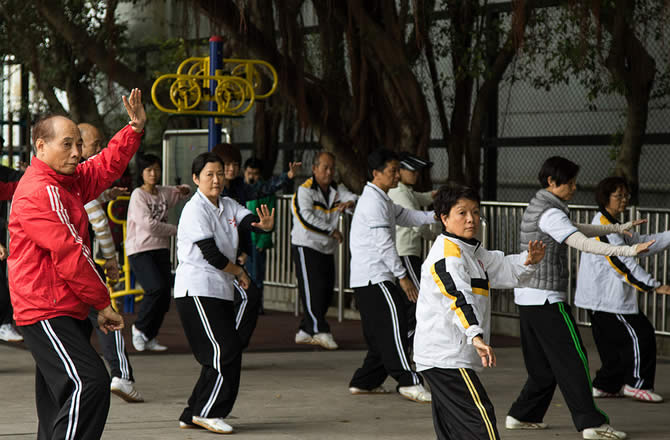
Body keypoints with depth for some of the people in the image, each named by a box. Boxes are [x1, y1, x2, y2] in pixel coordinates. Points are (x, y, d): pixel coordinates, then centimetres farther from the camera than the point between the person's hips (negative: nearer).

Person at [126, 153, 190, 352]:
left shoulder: (163, 193, 12)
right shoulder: (138, 195, -7)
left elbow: (181, 193, 33)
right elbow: (148, 224, -16)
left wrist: (184, 190, 8)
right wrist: (175, 229, -6)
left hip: (161, 249, 7)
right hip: (140, 250, -7)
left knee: (164, 296, 1)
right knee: (157, 288, -23)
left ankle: (149, 337, 15)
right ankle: (139, 328, -2)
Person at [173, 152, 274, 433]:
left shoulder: (228, 206, 14)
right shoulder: (195, 210, -12)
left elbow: (251, 220, 0)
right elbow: (211, 253, -17)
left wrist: (266, 224, -24)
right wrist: (238, 272, -5)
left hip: (220, 289, 9)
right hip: (197, 290, -9)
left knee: (223, 354, 7)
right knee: (225, 350, -13)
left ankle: (193, 416, 15)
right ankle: (206, 412, -4)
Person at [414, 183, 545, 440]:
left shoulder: (472, 252, 19)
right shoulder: (447, 252, -14)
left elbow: (504, 269, 24)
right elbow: (458, 296, -28)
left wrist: (528, 262, 1)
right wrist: (476, 335, -41)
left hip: (441, 357, 10)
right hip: (446, 358, -10)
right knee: (480, 417, -14)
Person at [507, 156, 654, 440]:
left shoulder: (537, 207, 16)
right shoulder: (550, 213, -16)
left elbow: (575, 230, 30)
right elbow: (584, 243, -28)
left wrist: (618, 228, 30)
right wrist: (630, 251, -33)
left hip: (528, 297, 10)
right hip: (545, 299, -10)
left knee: (543, 364, 15)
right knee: (572, 360, -8)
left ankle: (522, 416, 19)